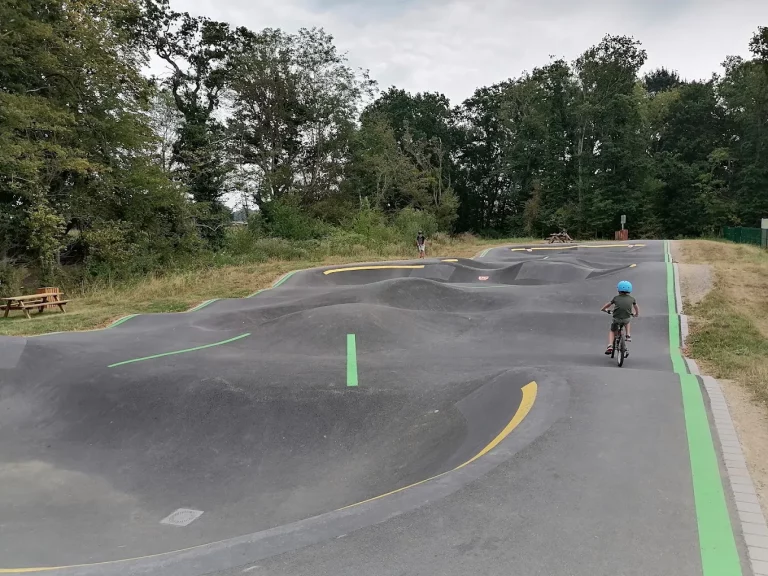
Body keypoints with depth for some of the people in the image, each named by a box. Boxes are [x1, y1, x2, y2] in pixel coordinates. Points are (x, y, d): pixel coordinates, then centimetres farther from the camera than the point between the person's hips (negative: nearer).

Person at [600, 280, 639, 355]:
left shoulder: (616, 298, 9)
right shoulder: (632, 298, 11)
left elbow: (608, 304, 22)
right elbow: (636, 308, 25)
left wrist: (603, 309, 42)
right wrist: (637, 314, 46)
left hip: (616, 319, -1)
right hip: (626, 319, 1)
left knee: (612, 331, 20)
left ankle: (610, 346, 1)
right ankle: (628, 335, 24)